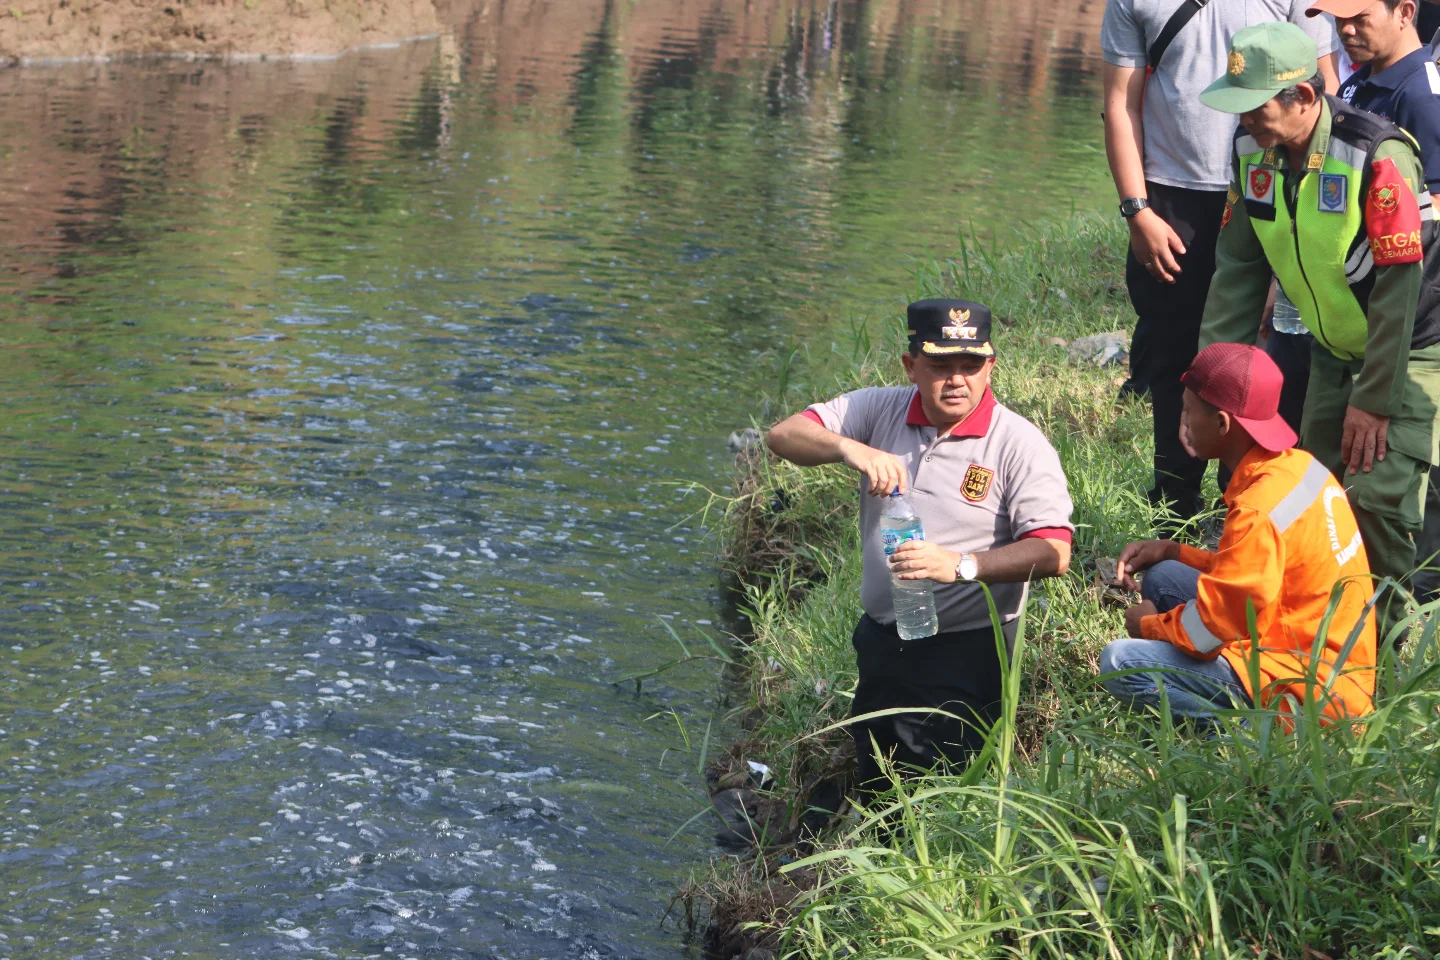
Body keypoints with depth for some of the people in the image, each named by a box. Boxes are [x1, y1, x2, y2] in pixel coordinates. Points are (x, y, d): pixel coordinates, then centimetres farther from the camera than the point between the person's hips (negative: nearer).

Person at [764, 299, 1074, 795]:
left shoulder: (1019, 443, -13)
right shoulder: (880, 411, 0)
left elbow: (1053, 553, -21)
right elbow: (783, 436, -8)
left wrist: (961, 565, -34)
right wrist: (848, 448, -28)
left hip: (966, 649, -5)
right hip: (879, 638, 5)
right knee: (874, 787, 19)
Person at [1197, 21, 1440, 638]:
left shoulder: (1379, 156, -29)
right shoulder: (1253, 150, -7)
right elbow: (1238, 269, 1)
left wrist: (1373, 399, -22)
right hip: (1334, 352, 7)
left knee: (1375, 496, -16)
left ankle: (1380, 640, -1)